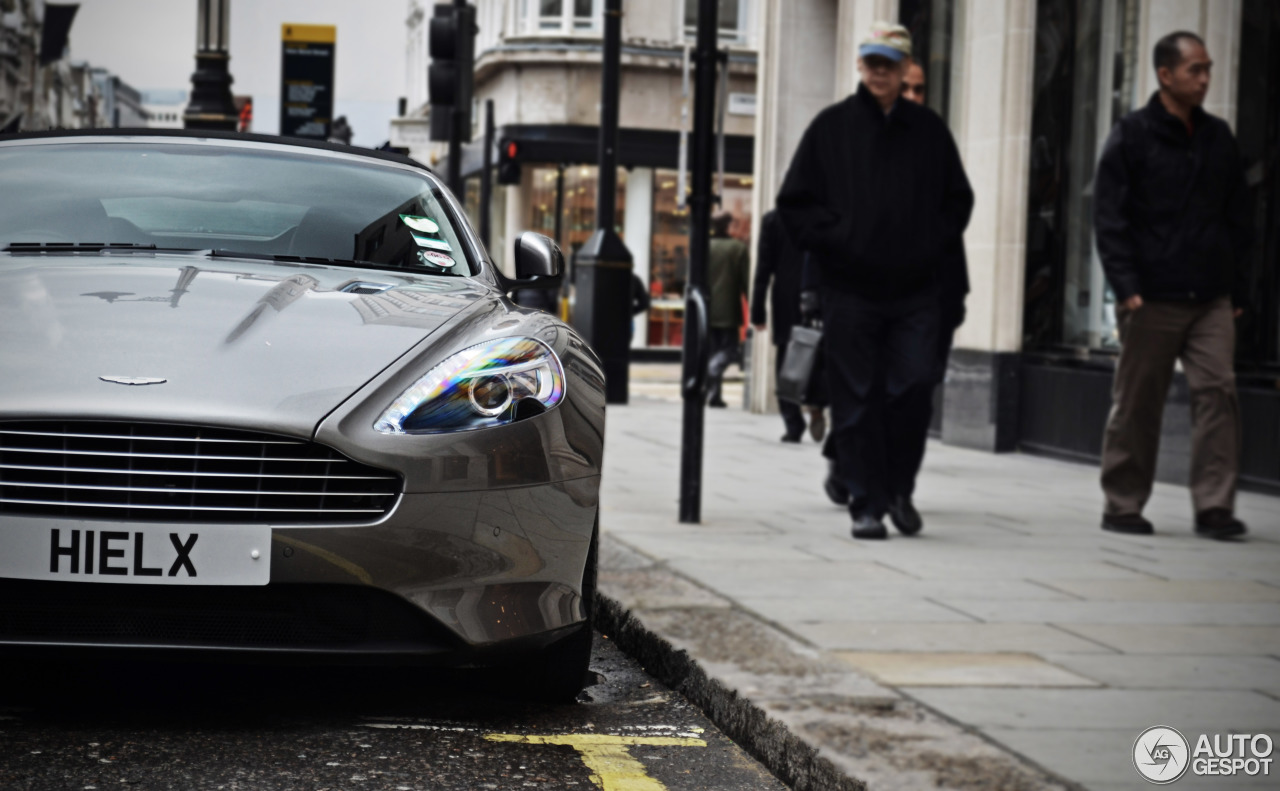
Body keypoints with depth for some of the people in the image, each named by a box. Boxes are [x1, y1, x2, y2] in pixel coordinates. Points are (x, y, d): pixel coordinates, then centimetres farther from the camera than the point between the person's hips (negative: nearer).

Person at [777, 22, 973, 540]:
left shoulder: (929, 130, 10)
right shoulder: (831, 128, 5)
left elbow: (958, 199, 19)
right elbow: (794, 202, 5)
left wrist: (934, 245, 4)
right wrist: (836, 238, -7)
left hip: (915, 289, 2)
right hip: (849, 289, -1)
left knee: (914, 386, -6)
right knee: (857, 401, -1)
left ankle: (897, 487, 14)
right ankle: (866, 503, 6)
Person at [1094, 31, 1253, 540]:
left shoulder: (1218, 137, 13)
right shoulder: (1132, 136, -1)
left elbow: (1238, 218, 17)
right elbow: (1109, 218, -4)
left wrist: (1237, 290, 11)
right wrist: (1127, 287, -13)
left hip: (1212, 298, 4)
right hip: (1152, 299, -4)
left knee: (1218, 392, -7)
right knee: (1137, 404, 3)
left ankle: (1214, 506, -5)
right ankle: (1123, 506, 13)